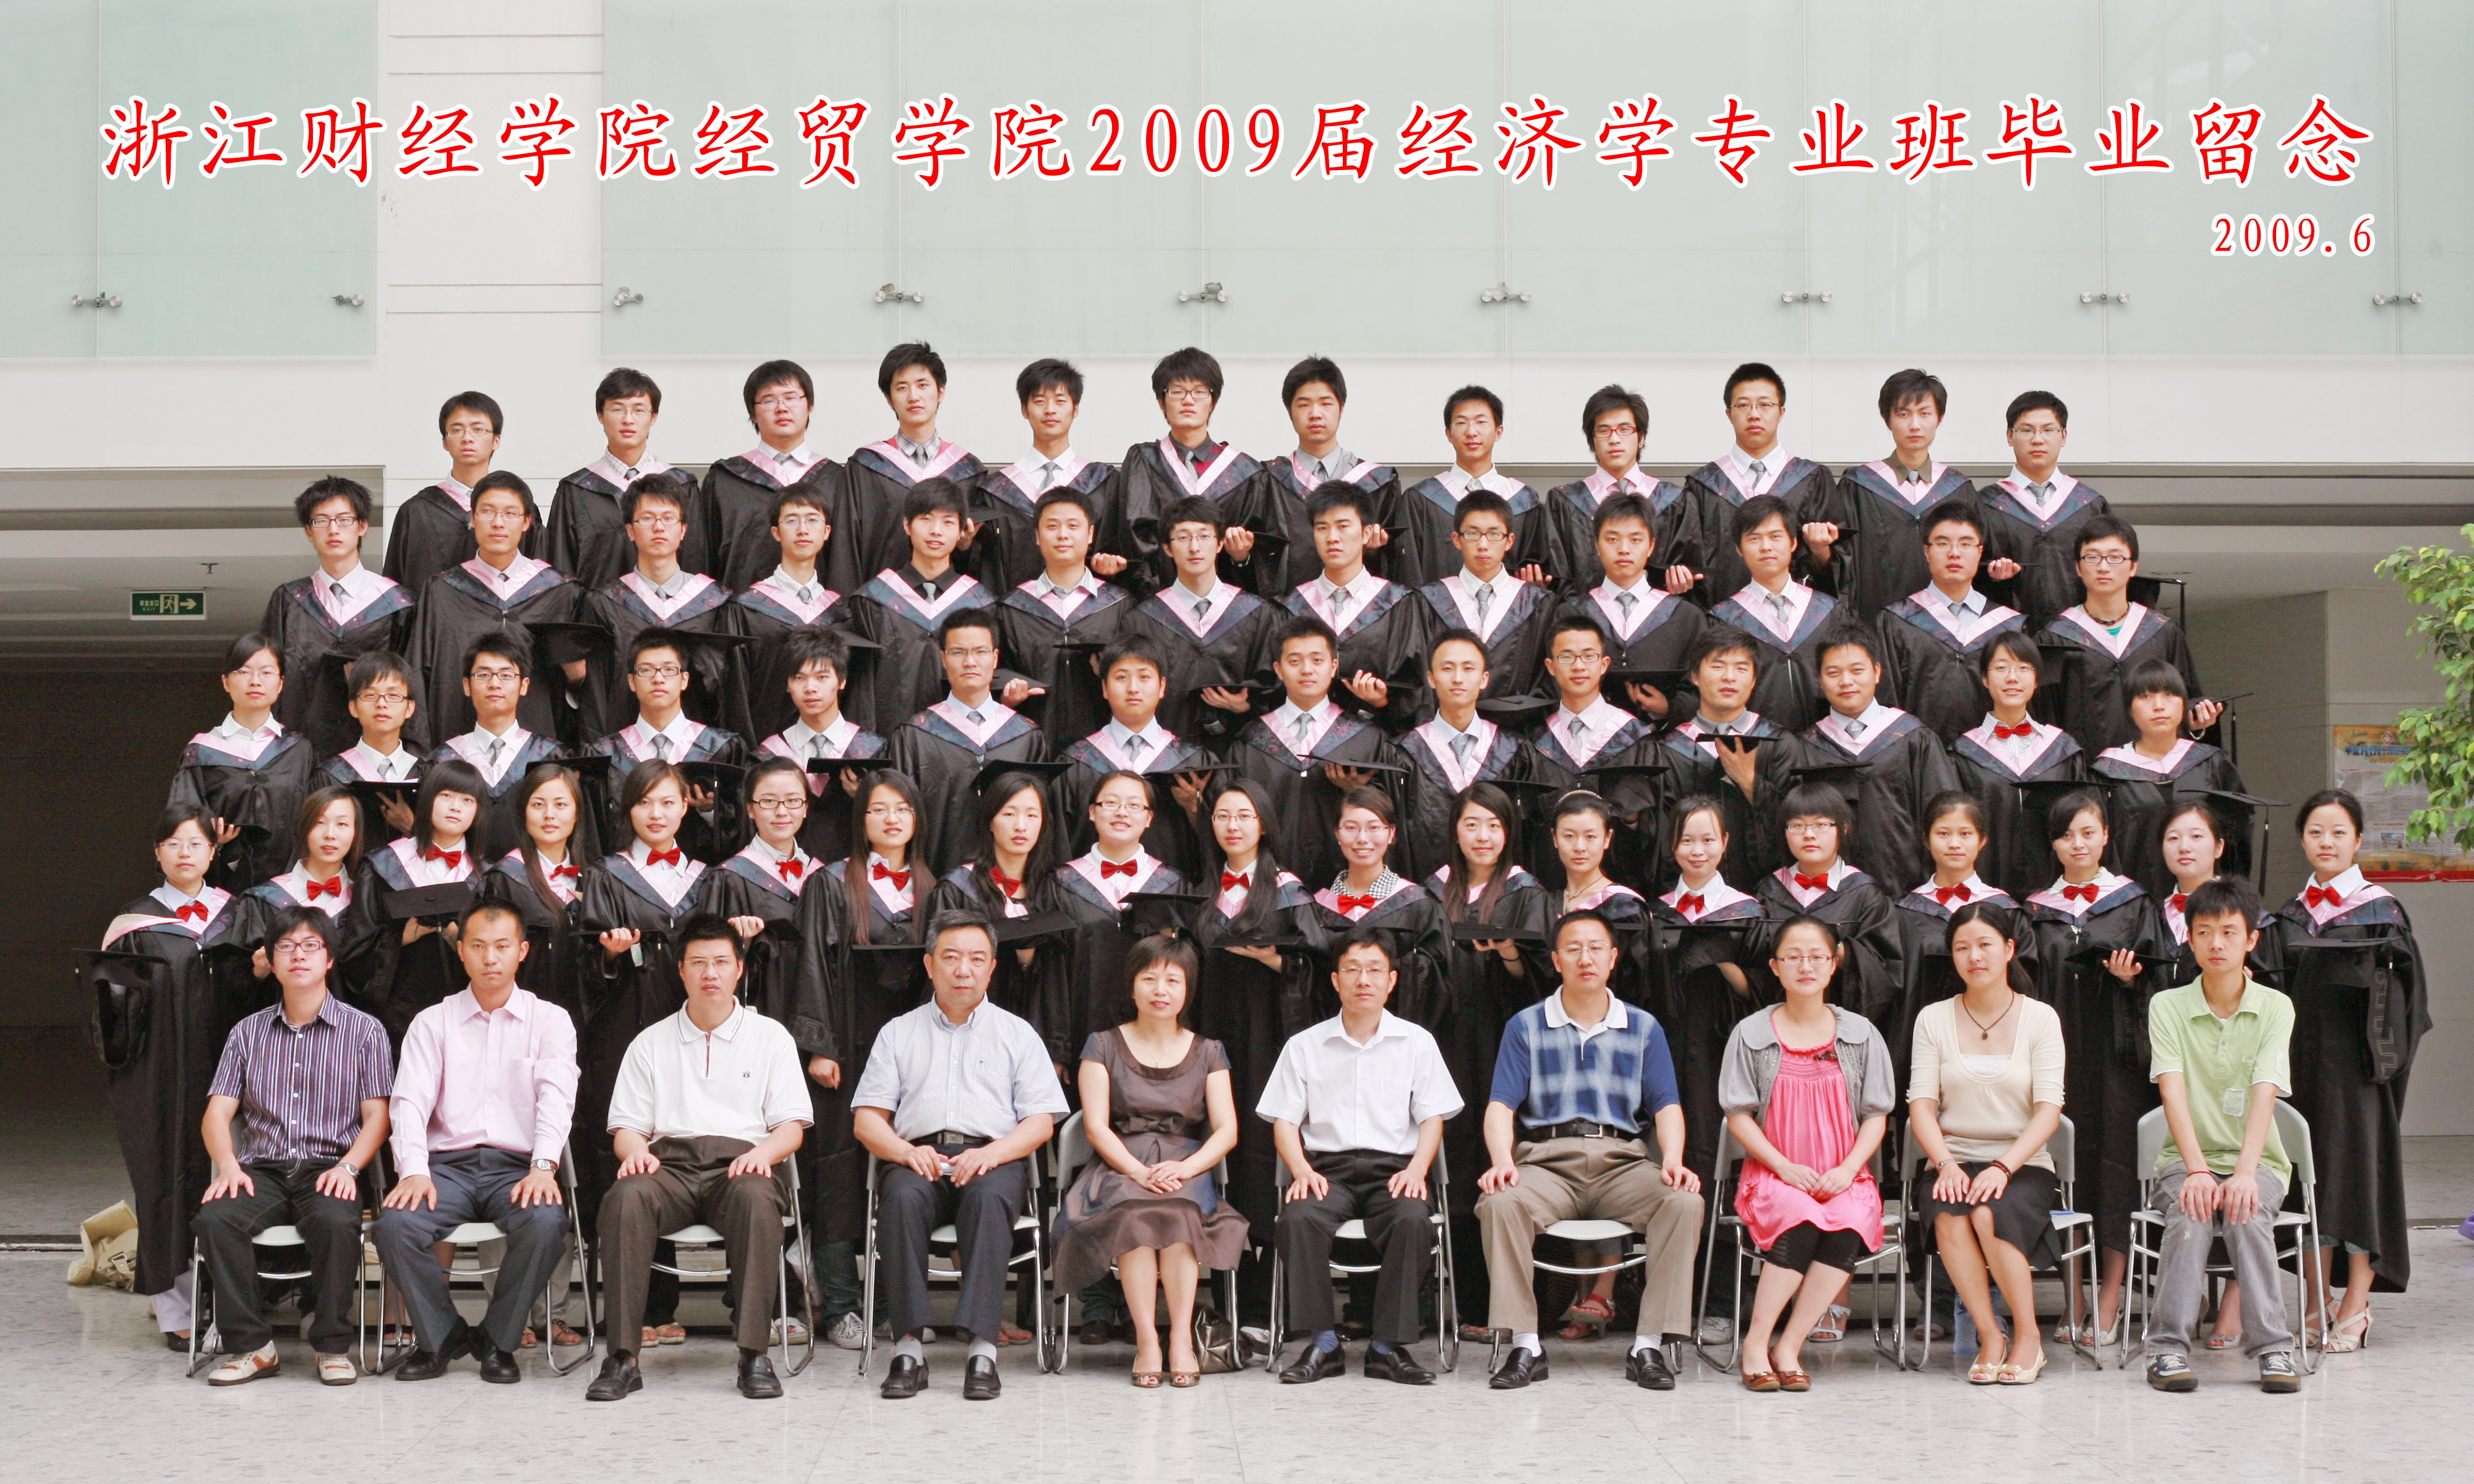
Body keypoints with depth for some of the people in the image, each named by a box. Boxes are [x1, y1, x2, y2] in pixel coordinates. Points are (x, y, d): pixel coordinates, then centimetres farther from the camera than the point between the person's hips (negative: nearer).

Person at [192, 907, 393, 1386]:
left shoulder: (364, 1031, 9)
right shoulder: (247, 1033, 17)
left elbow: (376, 1116, 4)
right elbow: (218, 1113, 10)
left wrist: (348, 1166, -15)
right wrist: (228, 1165, -10)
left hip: (328, 1170, -2)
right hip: (261, 1170, 3)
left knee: (335, 1221, -36)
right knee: (214, 1218, -29)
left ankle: (333, 1344, -18)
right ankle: (250, 1345, -19)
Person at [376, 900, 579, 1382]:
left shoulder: (550, 1021, 12)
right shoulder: (432, 1022, 15)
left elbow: (556, 1097, -4)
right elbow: (410, 1101, 3)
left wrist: (543, 1166, -22)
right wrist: (414, 1171, -16)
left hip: (517, 1166, -1)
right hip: (448, 1165, 1)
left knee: (546, 1224, -34)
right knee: (395, 1223, -29)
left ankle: (498, 1341, -10)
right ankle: (440, 1337, -5)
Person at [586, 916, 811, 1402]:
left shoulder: (769, 1037, 17)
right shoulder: (651, 1043, 21)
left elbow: (792, 1127, 10)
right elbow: (627, 1125, 16)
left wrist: (762, 1152, -12)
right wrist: (636, 1151, -8)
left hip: (740, 1164, -1)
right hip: (669, 1164, 1)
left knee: (757, 1198, -38)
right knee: (625, 1197, -34)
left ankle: (754, 1354, -37)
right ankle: (622, 1357, -33)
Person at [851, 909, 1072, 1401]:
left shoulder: (1018, 1034, 20)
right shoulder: (899, 1033, 22)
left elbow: (1041, 1122, 9)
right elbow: (866, 1119, 14)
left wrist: (990, 1155, -11)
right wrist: (906, 1152, -9)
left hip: (994, 1157, -1)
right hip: (918, 1158, 1)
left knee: (988, 1196, -37)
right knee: (902, 1195, -35)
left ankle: (982, 1347, -41)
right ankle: (908, 1347, -35)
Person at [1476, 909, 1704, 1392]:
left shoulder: (1643, 1027, 17)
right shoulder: (1526, 1027, 13)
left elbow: (1666, 1105, 8)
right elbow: (1501, 1104, 3)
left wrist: (1673, 1161, -12)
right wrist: (1502, 1162, -17)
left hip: (1621, 1161, 1)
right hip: (1547, 1161, -1)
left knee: (1684, 1202, -29)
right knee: (1500, 1204, -33)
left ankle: (1649, 1346, -23)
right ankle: (1525, 1347, -25)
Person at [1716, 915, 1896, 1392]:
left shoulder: (1859, 1034, 10)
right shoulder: (1752, 1034, 5)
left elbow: (1876, 1115, 8)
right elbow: (1738, 1115, 2)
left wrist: (1848, 1169, -10)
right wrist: (1785, 1166, -12)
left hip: (1844, 1179, 2)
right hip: (1773, 1177, -1)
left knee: (1849, 1224, -33)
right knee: (1801, 1221, -35)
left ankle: (1789, 1349, -23)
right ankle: (1755, 1347, -23)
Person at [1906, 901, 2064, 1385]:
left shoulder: (2040, 1018, 5)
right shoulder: (1933, 1019, 10)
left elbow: (2048, 1109, -4)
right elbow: (1921, 1104, 2)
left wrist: (2003, 1167, -19)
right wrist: (1946, 1163, -16)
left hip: (2023, 1164, -1)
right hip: (1956, 1160, 1)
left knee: (1991, 1213, -34)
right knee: (1950, 1215, -33)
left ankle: (2028, 1337, -17)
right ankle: (1990, 1336, -21)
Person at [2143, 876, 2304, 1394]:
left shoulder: (2275, 1008, 1)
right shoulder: (2167, 1006, 1)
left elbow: (2264, 1094, -13)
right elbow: (2173, 1093, -12)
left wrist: (2245, 1173, -27)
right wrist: (2197, 1170, -26)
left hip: (2257, 1162, 0)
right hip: (2186, 1159, 0)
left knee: (2246, 1215, -32)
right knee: (2190, 1215, -32)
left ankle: (2273, 1347, -29)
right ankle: (2169, 1346, -33)